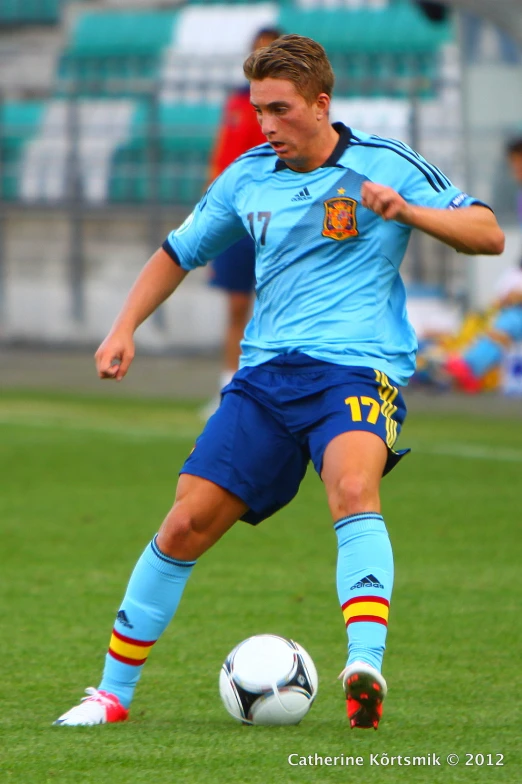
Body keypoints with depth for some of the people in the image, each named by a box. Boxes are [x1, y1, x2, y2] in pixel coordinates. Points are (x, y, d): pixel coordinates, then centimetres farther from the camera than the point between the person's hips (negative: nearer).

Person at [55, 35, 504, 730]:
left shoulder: (385, 165, -1)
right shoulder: (248, 177, 11)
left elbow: (488, 234, -3)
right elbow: (179, 252, 26)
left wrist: (407, 211, -20)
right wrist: (125, 328, 13)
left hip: (357, 368, -4)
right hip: (265, 373, 4)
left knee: (353, 489, -34)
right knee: (187, 523, -3)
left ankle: (366, 670, -49)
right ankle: (113, 693, 12)